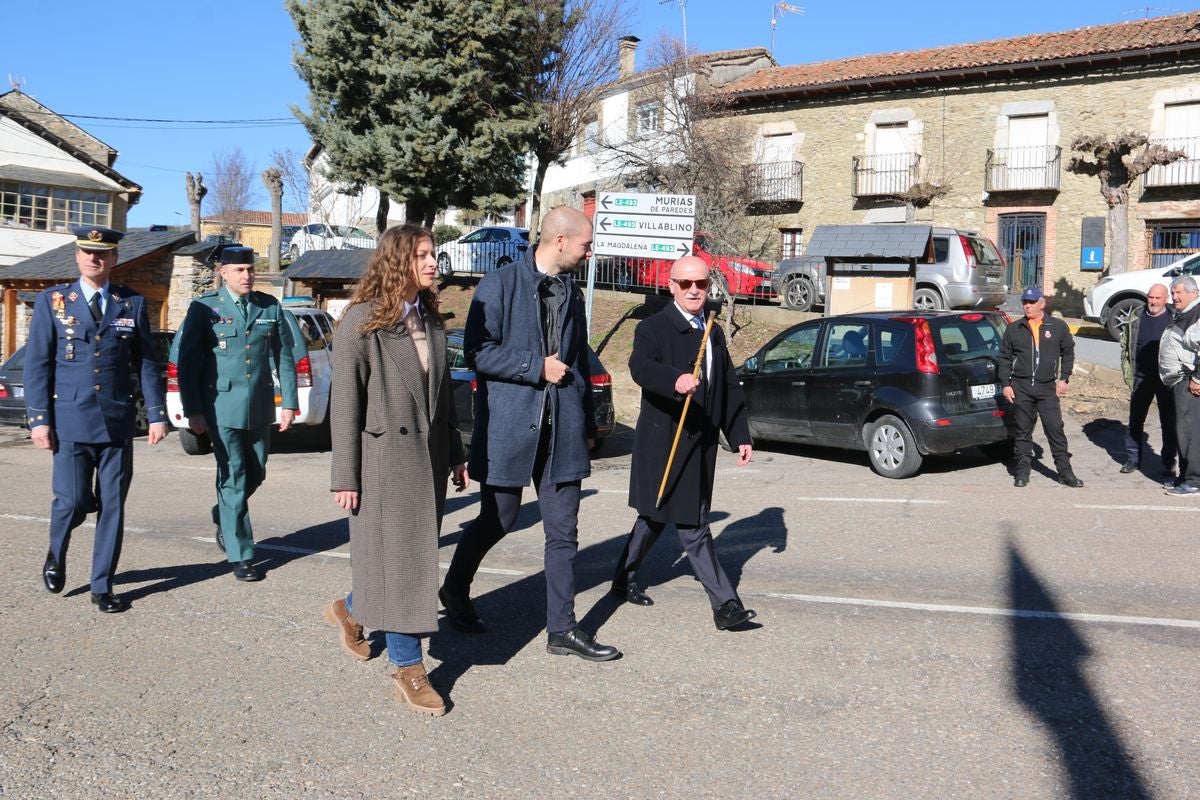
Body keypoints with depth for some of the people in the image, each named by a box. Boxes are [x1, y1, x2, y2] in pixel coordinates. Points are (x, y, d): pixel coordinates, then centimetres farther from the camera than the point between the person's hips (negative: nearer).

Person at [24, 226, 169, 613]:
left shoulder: (133, 303, 7)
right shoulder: (52, 301, 4)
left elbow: (146, 363, 8)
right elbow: (36, 364, 2)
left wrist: (157, 414, 2)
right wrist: (39, 419, -5)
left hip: (117, 421, 2)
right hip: (70, 420, -1)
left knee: (112, 505, 3)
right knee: (73, 500, -6)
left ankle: (102, 586, 15)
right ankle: (57, 554, 27)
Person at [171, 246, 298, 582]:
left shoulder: (270, 307, 7)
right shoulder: (205, 308, -1)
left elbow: (284, 357, 9)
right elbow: (185, 360, -2)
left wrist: (289, 403, 2)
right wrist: (192, 410, -6)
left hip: (260, 408, 4)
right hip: (222, 407, -4)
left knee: (255, 474, 13)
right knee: (233, 478, -2)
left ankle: (223, 516, 43)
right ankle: (241, 556, 8)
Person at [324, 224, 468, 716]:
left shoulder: (431, 319, 10)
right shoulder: (362, 322, -10)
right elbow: (345, 402, -10)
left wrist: (455, 454, 15)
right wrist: (344, 477, -12)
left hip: (428, 456, 7)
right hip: (384, 459, -7)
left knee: (416, 556, 14)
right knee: (396, 561, 0)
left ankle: (350, 610, 39)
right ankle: (408, 668, 13)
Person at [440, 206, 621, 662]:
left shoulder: (572, 293, 13)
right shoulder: (500, 285, -7)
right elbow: (477, 351, -12)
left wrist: (587, 423, 19)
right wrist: (537, 368, -14)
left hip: (562, 429, 5)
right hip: (509, 425, -5)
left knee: (563, 532, 5)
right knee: (498, 520, 8)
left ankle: (562, 629, 14)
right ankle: (455, 591, 35)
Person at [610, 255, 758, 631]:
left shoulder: (714, 333, 14)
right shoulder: (654, 328, -9)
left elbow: (730, 387, 18)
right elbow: (640, 366, -29)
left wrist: (740, 436, 13)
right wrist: (676, 380, -48)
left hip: (701, 444, 8)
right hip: (666, 442, -8)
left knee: (656, 515, 19)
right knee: (693, 526, -6)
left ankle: (624, 579, 35)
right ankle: (725, 604, -3)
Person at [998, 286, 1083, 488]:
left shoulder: (1058, 327, 4)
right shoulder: (1014, 329, 6)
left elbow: (1068, 353, 11)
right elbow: (1005, 358, 9)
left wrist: (1064, 379, 4)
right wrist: (1005, 384, 2)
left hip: (1047, 387, -1)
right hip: (1020, 387, 1)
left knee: (1055, 429, -3)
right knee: (1023, 431, 6)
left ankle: (1065, 470, 3)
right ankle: (1022, 471, 13)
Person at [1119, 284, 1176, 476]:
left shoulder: (1175, 319, -4)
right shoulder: (1135, 318, 5)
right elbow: (1125, 345, 10)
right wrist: (1128, 373, 4)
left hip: (1167, 379, -3)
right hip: (1141, 378, 3)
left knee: (1168, 422, 4)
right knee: (1135, 420, 9)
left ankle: (1169, 462, 13)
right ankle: (1132, 458, 20)